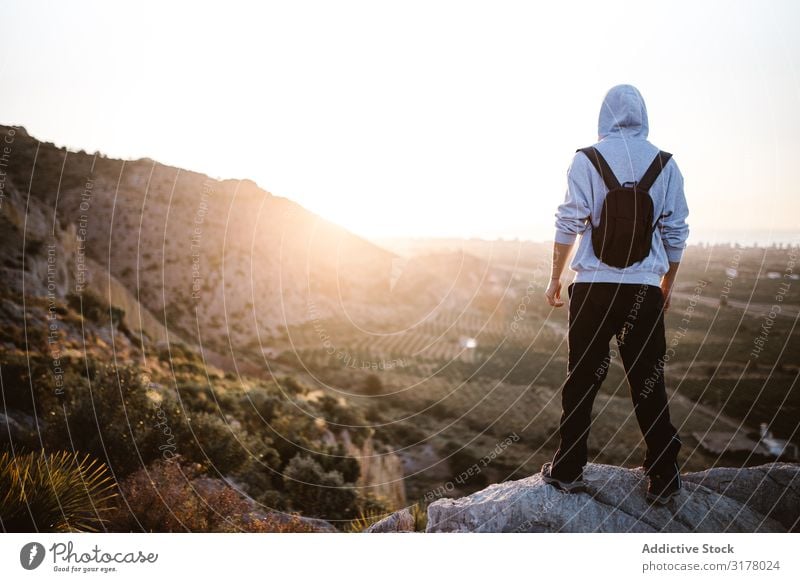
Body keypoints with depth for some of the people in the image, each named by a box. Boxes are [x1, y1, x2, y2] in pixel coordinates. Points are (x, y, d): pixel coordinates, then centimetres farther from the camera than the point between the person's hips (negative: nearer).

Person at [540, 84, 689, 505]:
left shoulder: (587, 159, 0)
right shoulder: (665, 164, 6)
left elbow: (569, 224, -3)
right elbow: (676, 232, 8)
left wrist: (554, 279, 5)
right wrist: (667, 286, 19)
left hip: (593, 286, -1)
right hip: (645, 289, 2)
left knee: (582, 379, 7)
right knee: (648, 383, 7)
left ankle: (568, 470, 14)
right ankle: (663, 479, 12)